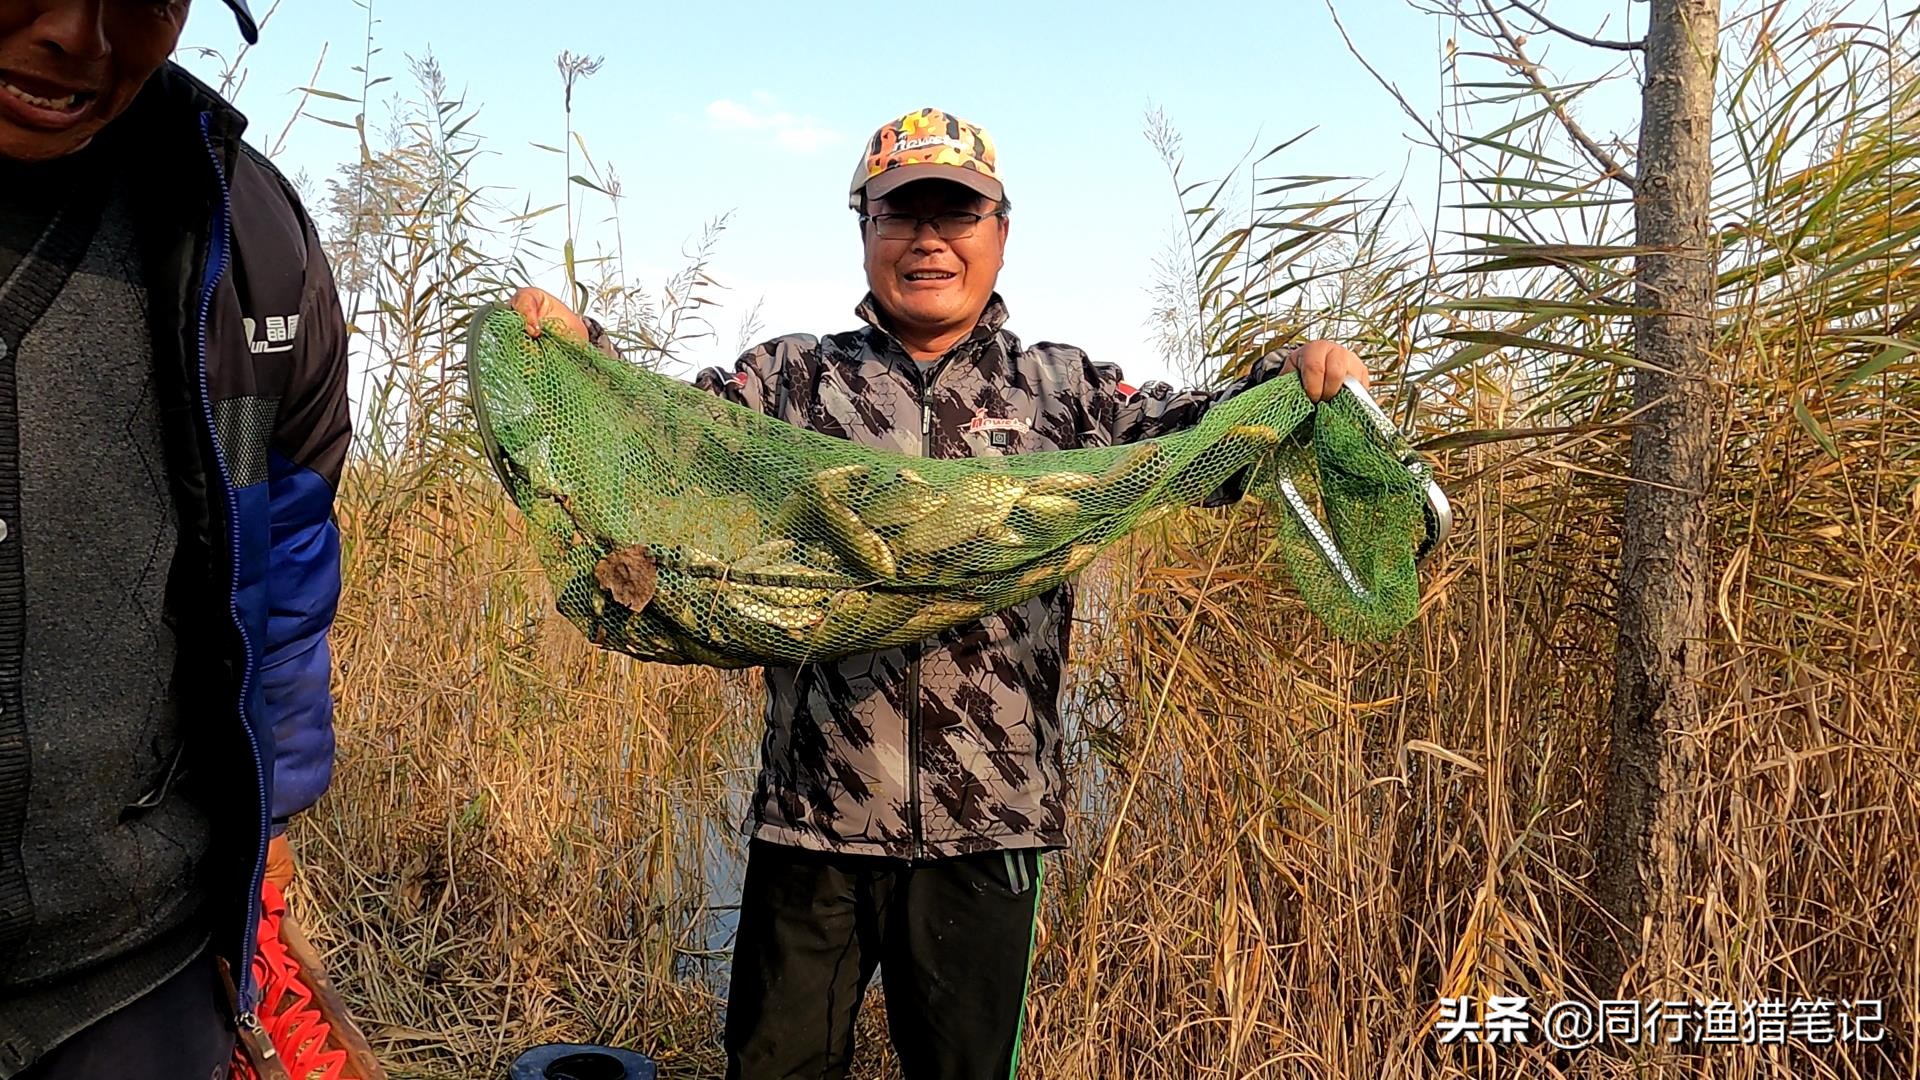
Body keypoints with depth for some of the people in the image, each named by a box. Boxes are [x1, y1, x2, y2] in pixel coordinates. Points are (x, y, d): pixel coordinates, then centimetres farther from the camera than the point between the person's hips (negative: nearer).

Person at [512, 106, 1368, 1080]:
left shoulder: (1061, 388, 6)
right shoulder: (793, 377, 7)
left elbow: (1184, 439, -3)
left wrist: (1290, 381, -21)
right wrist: (573, 342, -15)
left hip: (985, 826, 0)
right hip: (811, 814, 1)